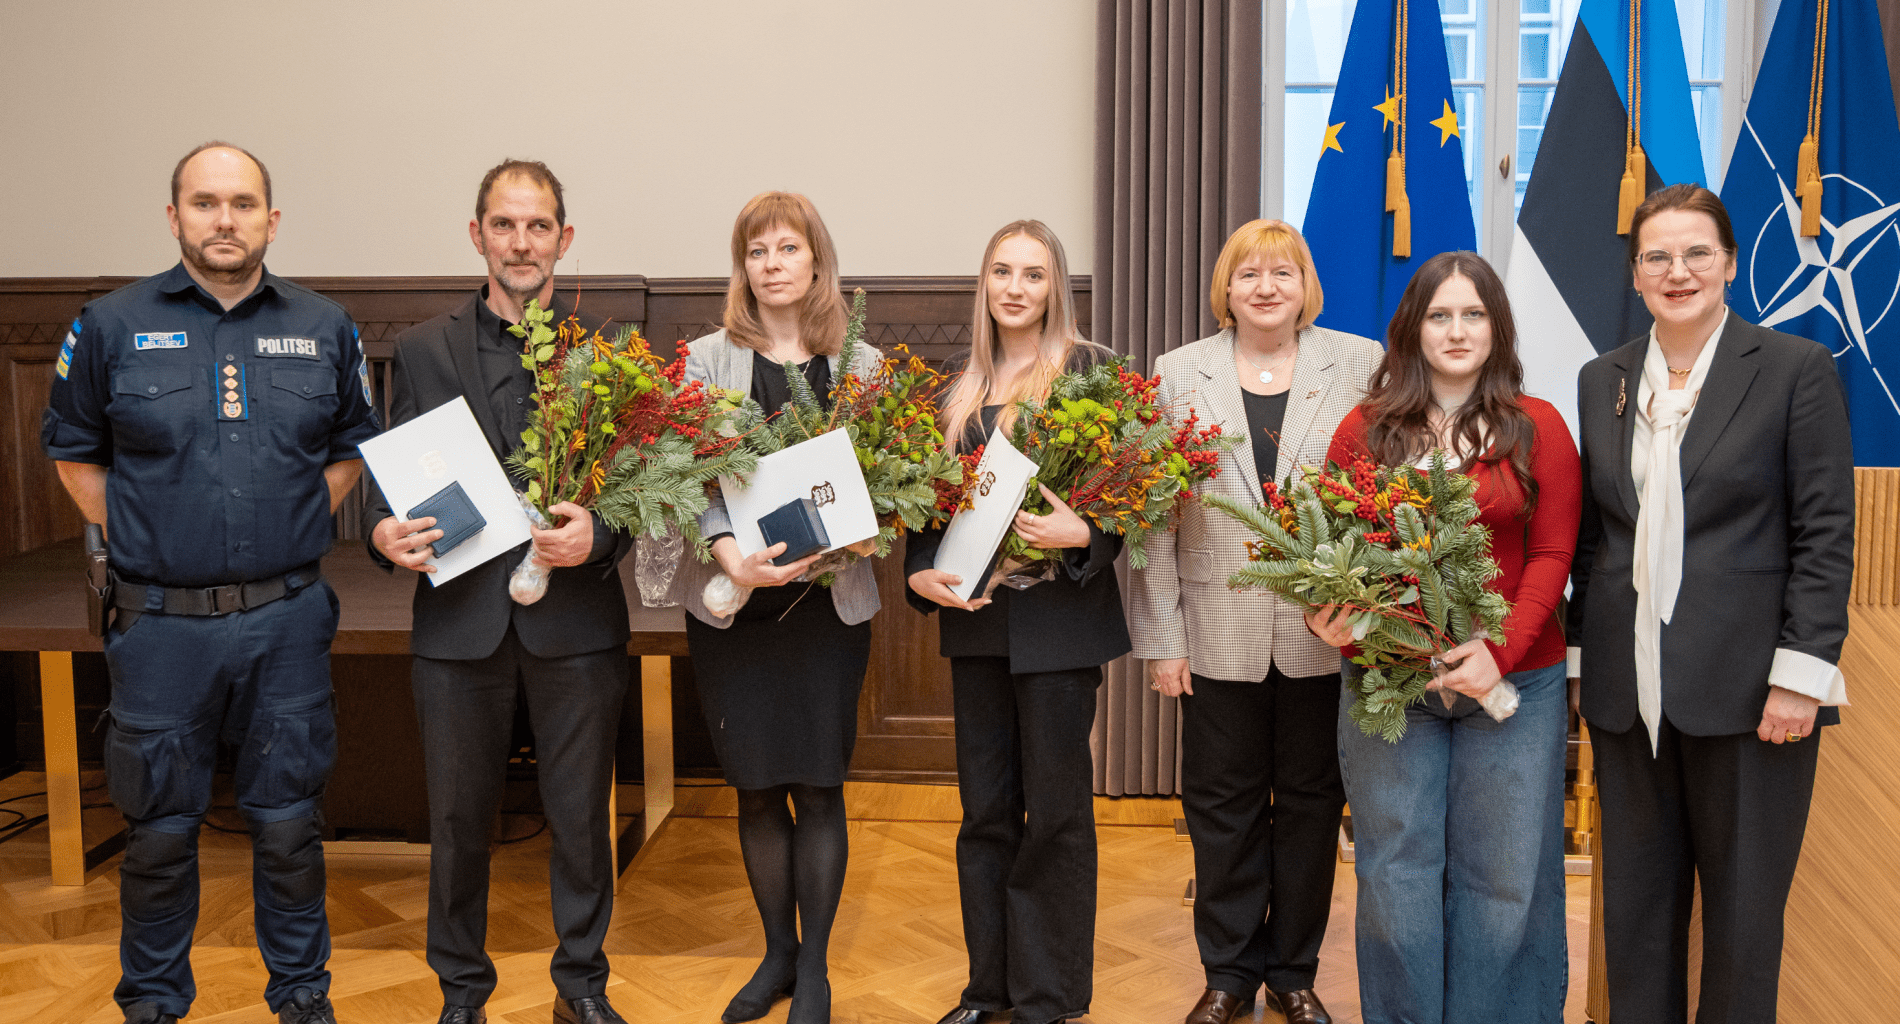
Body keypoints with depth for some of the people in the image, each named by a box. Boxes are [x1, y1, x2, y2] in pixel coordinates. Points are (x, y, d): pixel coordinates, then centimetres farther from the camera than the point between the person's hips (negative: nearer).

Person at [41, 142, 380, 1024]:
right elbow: (73, 451, 9)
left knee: (288, 822, 10)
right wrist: (133, 540, 2)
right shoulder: (112, 325, -1)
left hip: (286, 619, 1)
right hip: (160, 621, -1)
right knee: (160, 827, 10)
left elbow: (353, 446, 16)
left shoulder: (324, 329, 4)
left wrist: (297, 524, 6)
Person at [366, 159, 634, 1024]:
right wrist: (385, 535, -14)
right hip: (459, 620, 1)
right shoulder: (422, 351, 6)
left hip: (575, 620, -1)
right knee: (458, 819, 11)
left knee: (580, 815, 9)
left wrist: (598, 534, -17)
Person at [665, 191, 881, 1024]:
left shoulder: (861, 364, 6)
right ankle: (777, 953, 25)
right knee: (756, 785, 8)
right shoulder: (707, 359, 4)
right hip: (732, 600, 0)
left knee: (818, 784, 1)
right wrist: (729, 553, -22)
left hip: (830, 600, 0)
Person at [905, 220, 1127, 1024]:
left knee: (1055, 810, 3)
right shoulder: (957, 384, 11)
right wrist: (920, 572, -4)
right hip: (975, 613, 5)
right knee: (985, 807, 12)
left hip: (1059, 613, -5)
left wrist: (1081, 536, -25)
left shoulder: (1092, 369, -4)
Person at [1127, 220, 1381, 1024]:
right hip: (1220, 631, 0)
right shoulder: (1180, 374, 4)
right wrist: (1161, 635, -3)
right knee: (1222, 805, 8)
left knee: (1310, 802, 10)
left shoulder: (1362, 366, 2)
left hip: (1325, 631, 0)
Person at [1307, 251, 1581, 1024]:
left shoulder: (1537, 428, 1)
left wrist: (1500, 650, -14)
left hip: (1512, 683, -1)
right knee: (1397, 873, 9)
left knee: (1501, 875, 9)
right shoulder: (1364, 429, 4)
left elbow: (1551, 555, -2)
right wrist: (1331, 619, -13)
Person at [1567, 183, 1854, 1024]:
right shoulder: (1602, 379, 10)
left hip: (1746, 685, -4)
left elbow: (1825, 535, -6)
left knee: (1743, 911, 7)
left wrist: (1801, 672, -12)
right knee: (1635, 907, 12)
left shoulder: (1796, 370, -3)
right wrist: (1585, 645, 8)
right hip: (1629, 687, 4)